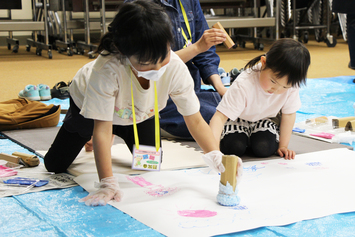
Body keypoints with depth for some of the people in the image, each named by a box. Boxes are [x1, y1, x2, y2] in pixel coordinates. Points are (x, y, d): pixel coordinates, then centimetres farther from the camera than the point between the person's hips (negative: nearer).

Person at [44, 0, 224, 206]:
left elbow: (195, 120, -31)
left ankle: (121, 135, 31)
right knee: (55, 165, 0)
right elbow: (102, 128, -42)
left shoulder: (176, 69, -37)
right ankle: (87, 137, 31)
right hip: (88, 104, -2)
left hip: (139, 112, 3)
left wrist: (216, 157, -46)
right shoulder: (107, 70, -48)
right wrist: (108, 183, -45)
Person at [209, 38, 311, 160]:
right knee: (234, 147, -26)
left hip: (265, 120, 2)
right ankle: (243, 136, 10)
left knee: (263, 148, -24)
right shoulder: (243, 86, -38)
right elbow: (220, 117, -41)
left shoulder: (291, 84, -27)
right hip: (238, 119, -2)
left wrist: (282, 146, -10)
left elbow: (288, 114, -11)